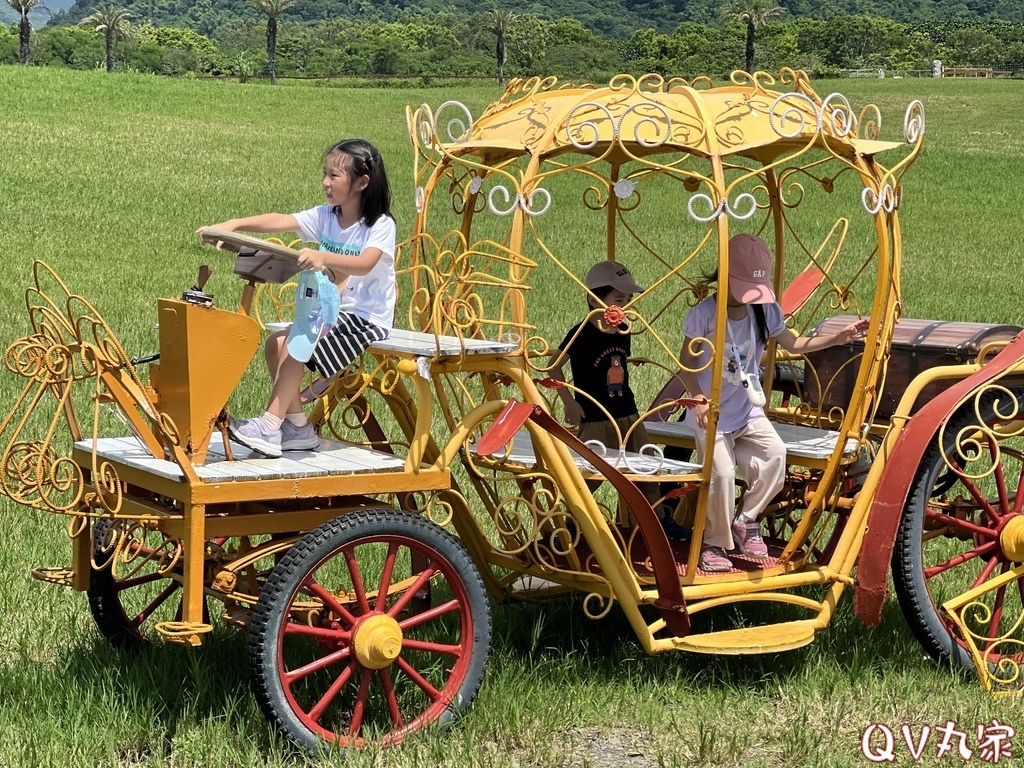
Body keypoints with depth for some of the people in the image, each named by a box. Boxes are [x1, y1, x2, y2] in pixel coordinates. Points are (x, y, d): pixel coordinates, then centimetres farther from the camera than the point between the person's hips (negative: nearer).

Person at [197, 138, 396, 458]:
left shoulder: (380, 226, -14)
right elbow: (280, 221, -8)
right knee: (275, 343, -5)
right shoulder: (325, 217, 5)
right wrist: (234, 224, -22)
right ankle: (297, 425, 2)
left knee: (295, 344, -22)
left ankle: (269, 427, -20)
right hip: (331, 313, 8)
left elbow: (364, 264, -33)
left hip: (366, 317, -8)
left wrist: (323, 257, -49)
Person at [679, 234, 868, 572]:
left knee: (775, 454, -21)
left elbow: (794, 343, 11)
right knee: (722, 474, -17)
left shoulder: (765, 310, -2)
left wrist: (839, 337, 1)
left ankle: (746, 520, 1)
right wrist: (699, 399, -24)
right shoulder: (704, 314, -17)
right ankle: (715, 544, 8)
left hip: (749, 410, 4)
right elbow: (686, 363, -9)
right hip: (712, 414, -4)